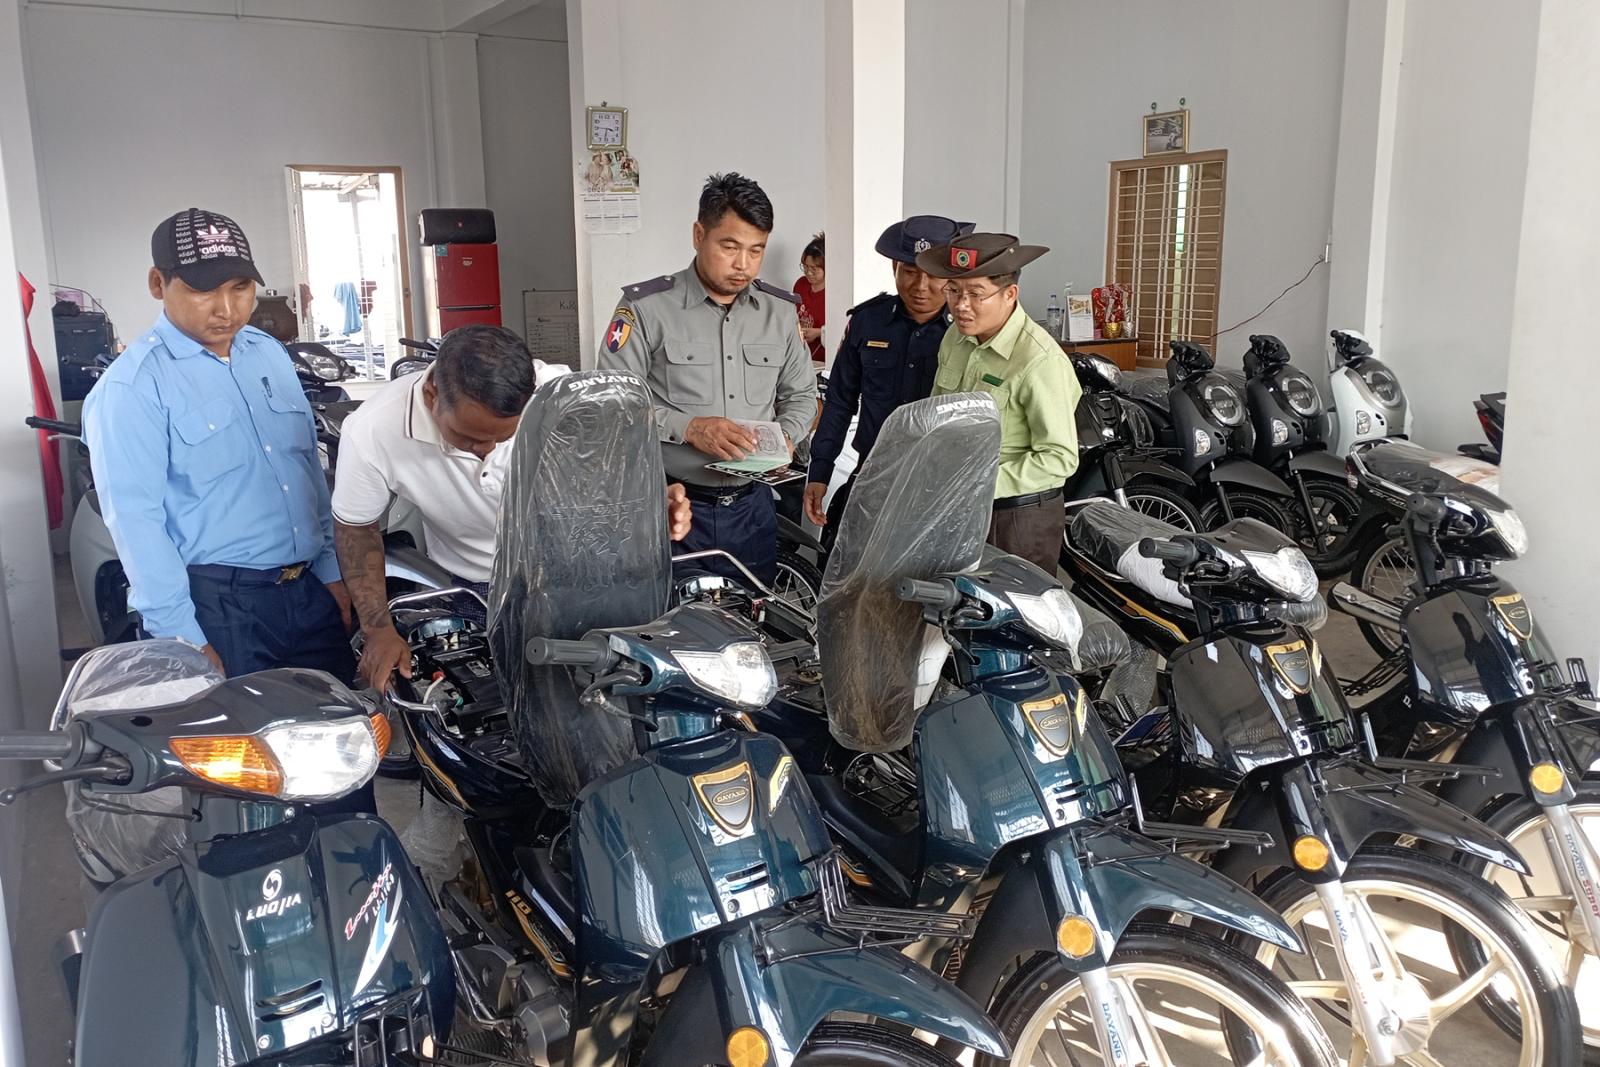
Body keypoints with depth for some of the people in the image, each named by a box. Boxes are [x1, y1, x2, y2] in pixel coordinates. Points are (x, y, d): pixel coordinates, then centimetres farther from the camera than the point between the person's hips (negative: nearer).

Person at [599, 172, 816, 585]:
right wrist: (688, 428, -20)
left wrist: (785, 437, -3)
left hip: (751, 506, 4)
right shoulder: (648, 307, -6)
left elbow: (801, 394, 18)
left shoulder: (779, 310, 7)